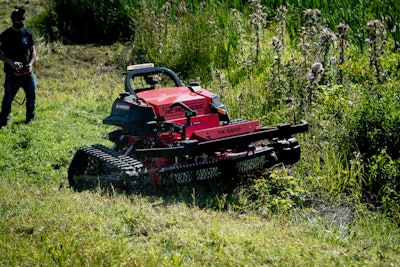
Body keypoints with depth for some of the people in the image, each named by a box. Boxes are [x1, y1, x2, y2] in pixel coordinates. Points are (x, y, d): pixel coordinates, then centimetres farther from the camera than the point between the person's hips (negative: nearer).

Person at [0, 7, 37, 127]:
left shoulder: (27, 34, 6)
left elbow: (33, 51, 13)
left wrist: (31, 63, -6)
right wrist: (11, 62, -21)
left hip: (27, 72, 4)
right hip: (12, 74, -4)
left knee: (32, 96, 12)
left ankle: (30, 119, 30)